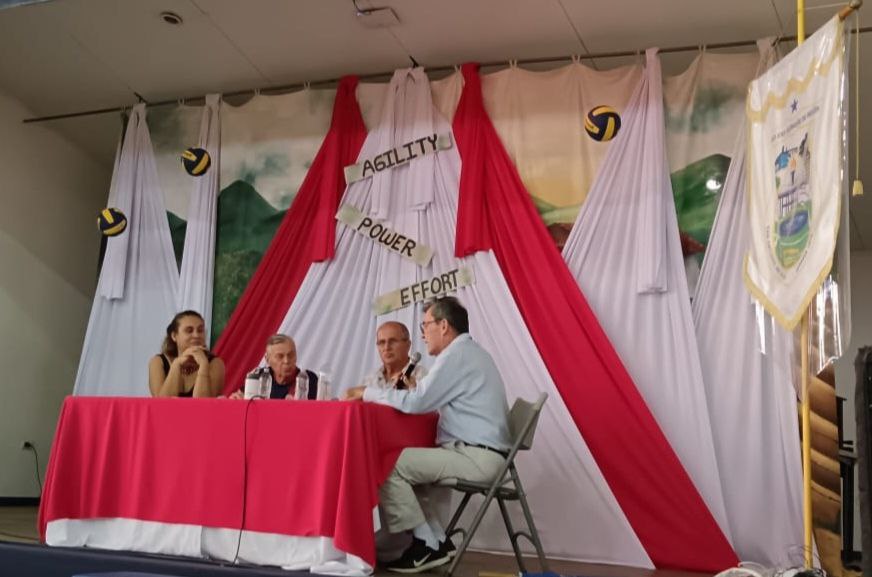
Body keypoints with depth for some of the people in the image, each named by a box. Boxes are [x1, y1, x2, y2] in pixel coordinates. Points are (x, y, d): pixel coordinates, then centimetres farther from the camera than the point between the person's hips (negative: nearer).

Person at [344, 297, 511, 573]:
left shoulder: (457, 354, -13)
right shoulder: (468, 352, 19)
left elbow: (416, 402, -18)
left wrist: (368, 392, -5)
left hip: (476, 456, -10)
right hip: (479, 453, 10)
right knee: (405, 468, 16)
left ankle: (427, 544, -1)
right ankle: (437, 542, 10)